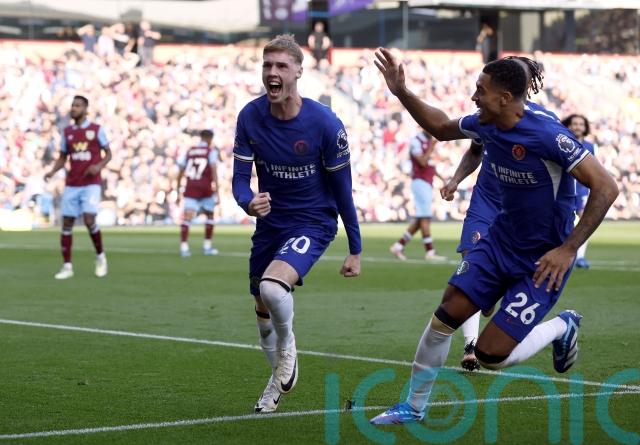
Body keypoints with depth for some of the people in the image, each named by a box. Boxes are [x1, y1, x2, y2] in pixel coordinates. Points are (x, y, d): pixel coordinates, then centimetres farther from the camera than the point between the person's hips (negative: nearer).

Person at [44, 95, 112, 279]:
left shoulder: (96, 129, 0)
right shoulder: (67, 132, 10)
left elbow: (108, 153, 5)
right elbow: (62, 158, 15)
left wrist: (99, 166, -15)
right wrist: (52, 171, -4)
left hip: (91, 184, -4)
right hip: (71, 185, 4)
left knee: (89, 220, -18)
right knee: (66, 224, 0)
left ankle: (100, 256, 6)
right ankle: (67, 266, 6)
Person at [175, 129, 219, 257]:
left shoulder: (189, 152, 16)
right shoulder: (211, 151, 5)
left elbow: (180, 173, 14)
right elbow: (214, 170, -9)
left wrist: (178, 191, 19)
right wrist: (216, 188, -12)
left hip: (190, 188, 2)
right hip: (205, 188, -2)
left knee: (187, 217, -6)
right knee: (209, 215, 18)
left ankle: (184, 247, -20)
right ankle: (207, 246, 20)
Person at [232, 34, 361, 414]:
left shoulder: (325, 123, -19)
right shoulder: (250, 117, -10)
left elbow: (342, 188, -10)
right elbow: (240, 179, -8)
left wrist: (355, 250, -6)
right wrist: (249, 202, -33)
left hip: (313, 223, -5)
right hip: (270, 223, 5)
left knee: (272, 286, -30)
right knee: (264, 311, 13)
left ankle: (287, 347, 2)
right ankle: (280, 380, 39)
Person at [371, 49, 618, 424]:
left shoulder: (547, 135, -26)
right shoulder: (485, 125, -3)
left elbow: (606, 188, -25)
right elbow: (441, 128, 20)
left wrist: (568, 249, -25)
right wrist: (401, 92, 10)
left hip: (543, 260, -7)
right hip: (501, 241, 7)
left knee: (490, 356, -10)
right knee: (447, 315, -1)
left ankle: (562, 328, 17)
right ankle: (415, 407, 17)